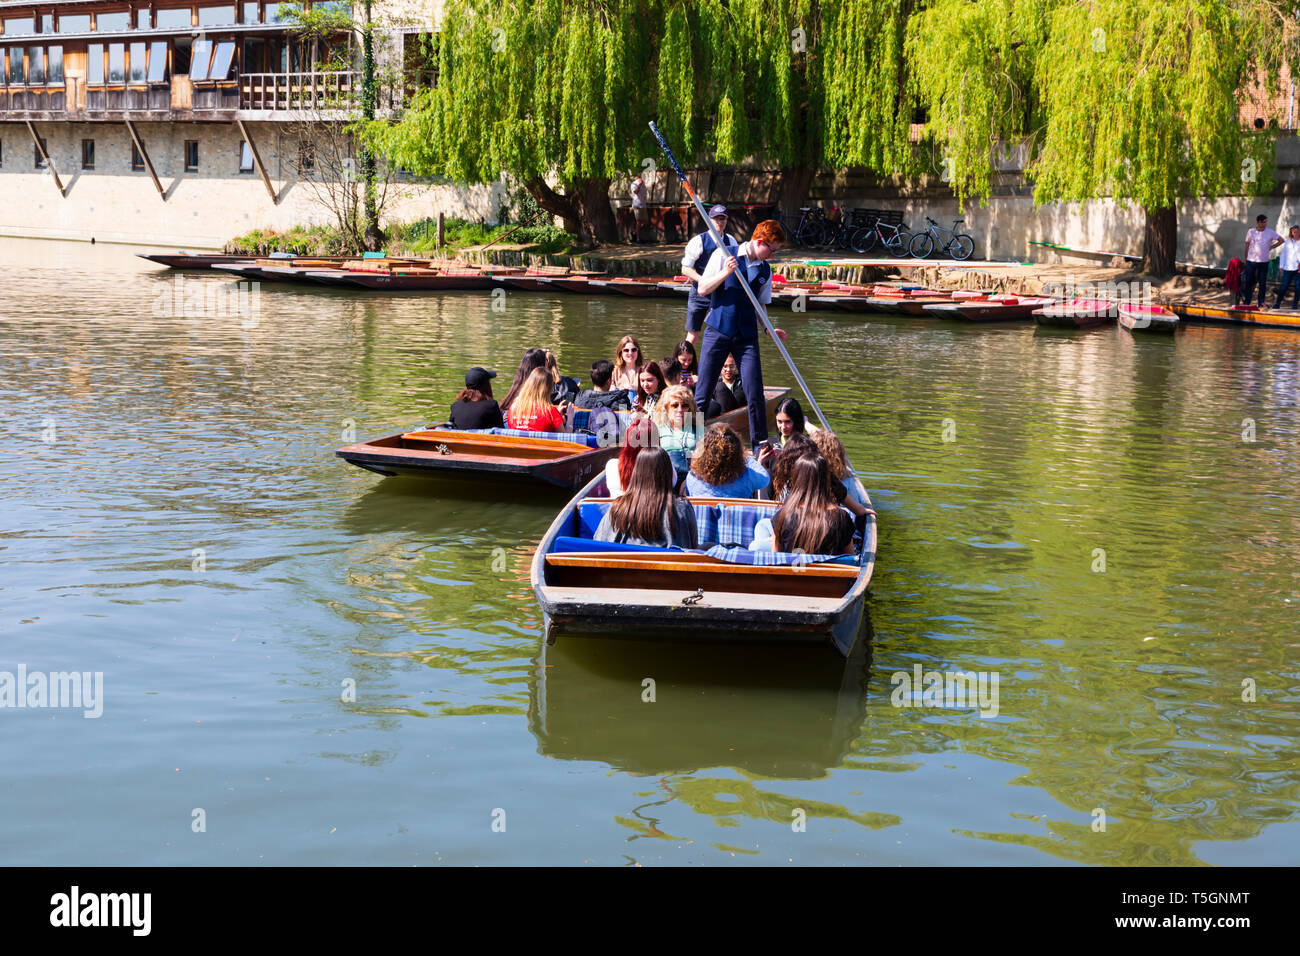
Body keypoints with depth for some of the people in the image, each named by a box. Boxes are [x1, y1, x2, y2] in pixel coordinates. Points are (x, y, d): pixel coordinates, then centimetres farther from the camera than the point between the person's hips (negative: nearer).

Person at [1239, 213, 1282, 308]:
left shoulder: (1270, 232, 1)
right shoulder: (1251, 232, 1)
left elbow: (1281, 240, 10)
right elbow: (1247, 246, 8)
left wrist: (1271, 247, 4)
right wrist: (1245, 259, 9)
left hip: (1264, 261, 0)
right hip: (1251, 261, 0)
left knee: (1262, 283, 2)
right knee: (1248, 282, 0)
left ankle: (1261, 303, 9)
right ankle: (1247, 302, 8)